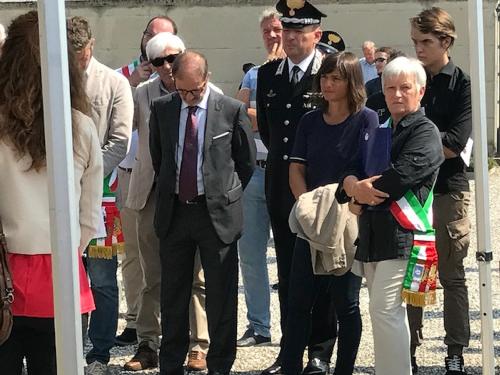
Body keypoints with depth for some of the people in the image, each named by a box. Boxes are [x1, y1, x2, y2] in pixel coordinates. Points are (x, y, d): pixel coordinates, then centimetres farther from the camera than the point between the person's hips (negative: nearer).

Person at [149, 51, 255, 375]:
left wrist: (227, 194, 7)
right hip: (174, 211, 3)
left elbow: (247, 161, 5)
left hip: (217, 213, -3)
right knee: (173, 295, 10)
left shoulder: (232, 110, -6)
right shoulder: (162, 108, 3)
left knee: (221, 296, 3)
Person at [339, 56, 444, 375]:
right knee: (391, 312, 12)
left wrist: (359, 194, -7)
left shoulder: (425, 131, -4)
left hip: (402, 235, -8)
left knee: (384, 309, -15)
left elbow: (402, 174, -18)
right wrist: (353, 184, -10)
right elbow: (352, 169, 14)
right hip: (373, 235, 8)